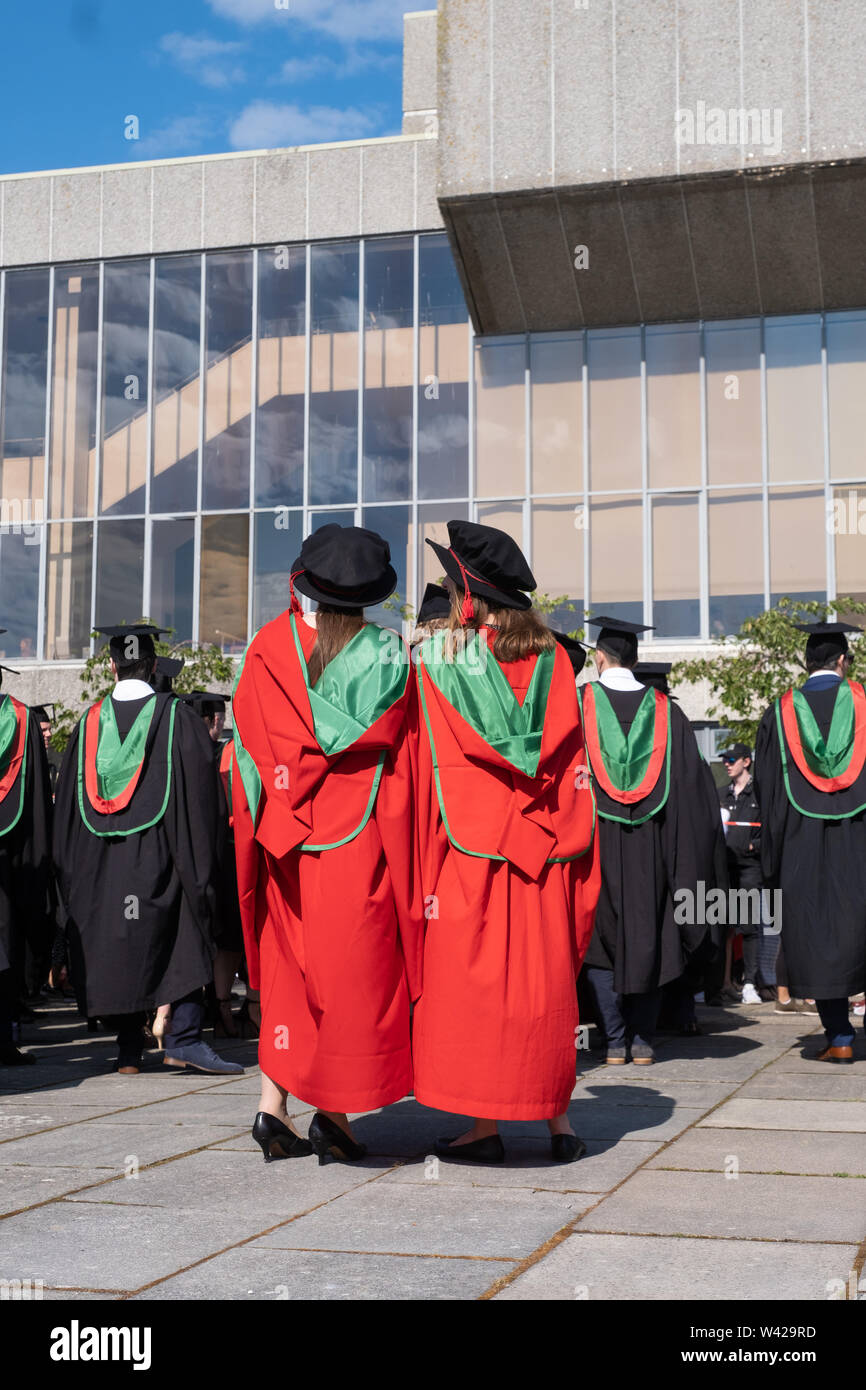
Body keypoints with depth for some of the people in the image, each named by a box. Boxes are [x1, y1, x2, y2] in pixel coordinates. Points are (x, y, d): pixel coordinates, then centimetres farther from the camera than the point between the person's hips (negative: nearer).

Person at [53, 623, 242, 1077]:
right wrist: (201, 864, -2)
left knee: (114, 945, 9)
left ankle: (128, 1052, 11)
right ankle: (184, 1037, -8)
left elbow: (69, 795, 9)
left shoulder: (90, 721, 5)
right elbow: (198, 793, -7)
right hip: (158, 853, -3)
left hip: (100, 857, 3)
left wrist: (71, 867, 15)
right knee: (186, 940, 4)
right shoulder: (176, 717, -4)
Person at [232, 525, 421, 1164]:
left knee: (290, 963, 13)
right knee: (354, 965, 3)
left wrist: (271, 818, 11)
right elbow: (397, 757, -5)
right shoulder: (388, 656, -6)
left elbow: (250, 739, 3)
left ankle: (274, 1103, 9)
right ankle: (335, 1112, 4)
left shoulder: (270, 645, 0)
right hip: (359, 836, -3)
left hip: (287, 836, 3)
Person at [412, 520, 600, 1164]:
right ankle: (557, 1118, 13)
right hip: (543, 847, 4)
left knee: (468, 977, 1)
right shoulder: (553, 658, 5)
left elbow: (430, 769, -3)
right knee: (542, 973, 9)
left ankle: (485, 1125, 2)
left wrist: (425, 864, 3)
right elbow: (571, 760, 5)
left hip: (468, 845, -4)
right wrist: (559, 835, 10)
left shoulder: (438, 658, -4)